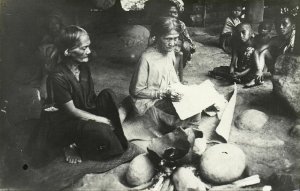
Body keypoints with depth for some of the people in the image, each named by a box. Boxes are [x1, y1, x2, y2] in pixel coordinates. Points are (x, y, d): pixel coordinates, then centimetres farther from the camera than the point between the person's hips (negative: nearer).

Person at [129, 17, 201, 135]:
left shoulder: (170, 51, 0)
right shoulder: (147, 58, -24)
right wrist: (164, 93, -22)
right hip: (151, 103, -8)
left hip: (168, 96, 8)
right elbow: (136, 91, -17)